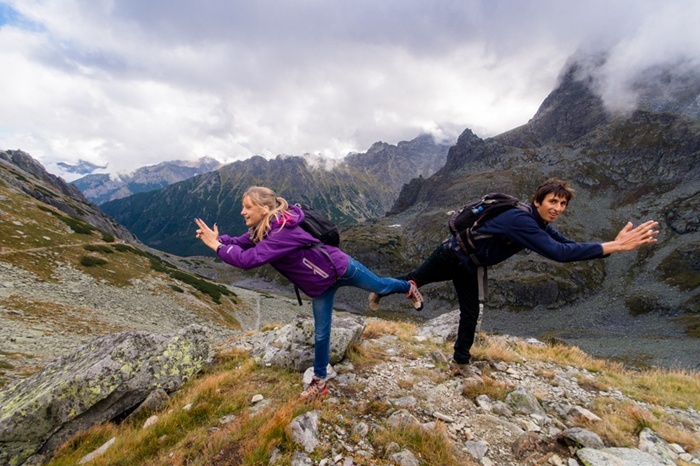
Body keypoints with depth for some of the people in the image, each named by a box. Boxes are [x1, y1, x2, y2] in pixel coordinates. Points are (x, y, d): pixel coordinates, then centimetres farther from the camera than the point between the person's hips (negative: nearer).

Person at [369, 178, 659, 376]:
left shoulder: (541, 225, -3)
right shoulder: (521, 220, -33)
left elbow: (571, 246, -1)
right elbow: (558, 253, -41)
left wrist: (616, 243, -12)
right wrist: (614, 246, -38)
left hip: (468, 266, 9)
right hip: (451, 255, -9)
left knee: (471, 314, 10)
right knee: (415, 279, 9)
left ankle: (460, 363, 27)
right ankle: (379, 292, 37)